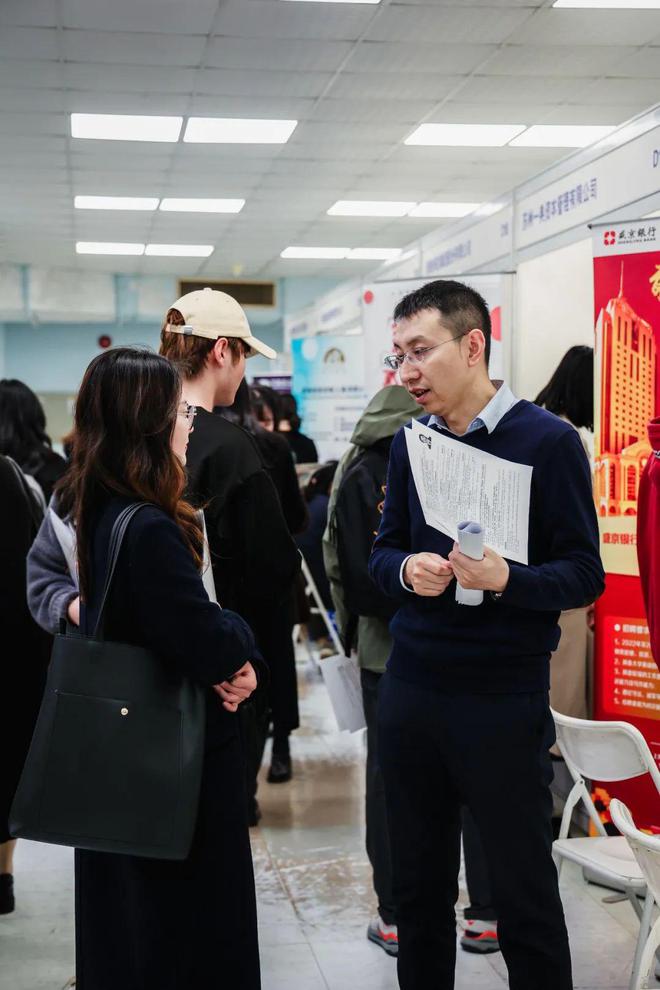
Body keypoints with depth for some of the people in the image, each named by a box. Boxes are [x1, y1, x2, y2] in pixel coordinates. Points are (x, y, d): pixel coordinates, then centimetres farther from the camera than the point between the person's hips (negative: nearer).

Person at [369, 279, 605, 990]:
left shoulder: (548, 441, -8)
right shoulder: (410, 442, 8)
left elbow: (584, 574, -9)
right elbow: (383, 553, 10)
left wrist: (506, 580, -27)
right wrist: (407, 571, -12)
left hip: (504, 699, -5)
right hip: (411, 689, 5)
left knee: (525, 897, 6)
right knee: (418, 888, 16)